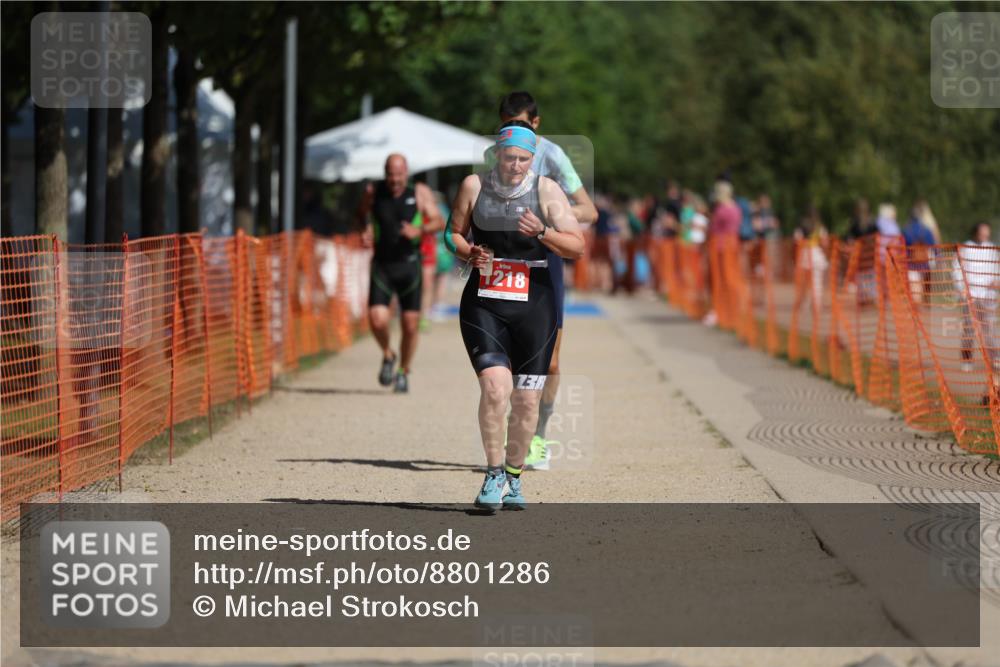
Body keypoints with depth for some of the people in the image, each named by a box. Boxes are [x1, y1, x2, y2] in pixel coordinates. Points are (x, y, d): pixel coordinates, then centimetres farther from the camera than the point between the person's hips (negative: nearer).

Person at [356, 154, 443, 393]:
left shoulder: (420, 192, -3)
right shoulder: (374, 192, 0)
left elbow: (439, 221, -5)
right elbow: (361, 214, 19)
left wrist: (420, 230, -24)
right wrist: (366, 231, -2)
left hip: (409, 264, 0)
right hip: (381, 265, 0)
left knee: (410, 325, 2)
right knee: (377, 320, -15)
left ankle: (404, 373, 23)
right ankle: (388, 355, 16)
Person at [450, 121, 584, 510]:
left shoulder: (546, 190, 0)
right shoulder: (474, 186, 3)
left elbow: (577, 247, -4)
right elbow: (454, 233, 15)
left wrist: (542, 233, -21)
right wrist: (470, 253, -7)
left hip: (533, 306, 0)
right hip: (483, 305, 0)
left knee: (526, 399, 2)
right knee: (495, 387, -19)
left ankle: (514, 476, 23)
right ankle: (494, 474, -4)